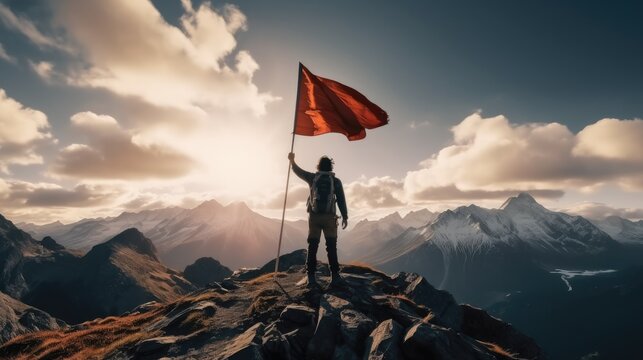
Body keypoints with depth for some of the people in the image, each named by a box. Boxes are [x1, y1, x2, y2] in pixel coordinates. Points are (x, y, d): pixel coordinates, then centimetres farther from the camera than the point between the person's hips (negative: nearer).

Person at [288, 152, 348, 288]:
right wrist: (345, 216, 5)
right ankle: (335, 277, -2)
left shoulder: (313, 178, 5)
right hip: (329, 217, -1)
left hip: (314, 216, 1)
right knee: (331, 247, 1)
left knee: (312, 247, 4)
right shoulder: (336, 181, 2)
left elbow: (298, 171, 18)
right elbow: (341, 200, 0)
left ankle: (311, 278, 3)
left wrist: (292, 160, 32)